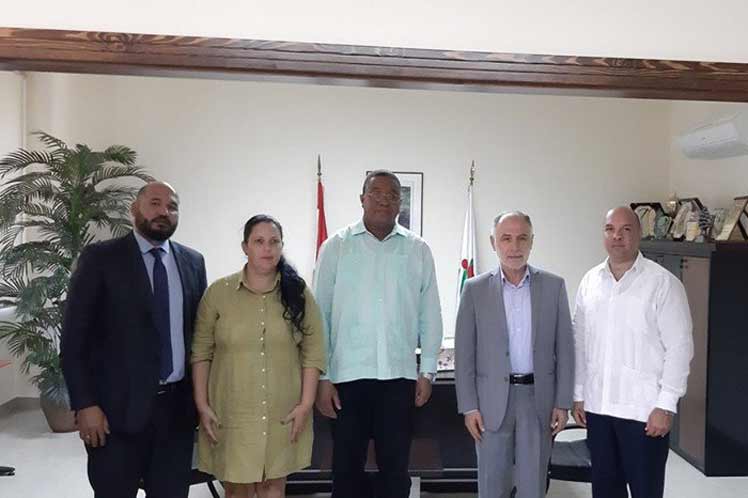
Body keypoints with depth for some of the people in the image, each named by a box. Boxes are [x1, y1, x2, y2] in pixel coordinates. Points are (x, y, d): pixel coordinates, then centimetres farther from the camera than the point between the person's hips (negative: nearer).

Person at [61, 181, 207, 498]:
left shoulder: (193, 262, 8)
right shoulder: (100, 258, -3)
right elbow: (74, 338, -5)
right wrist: (85, 404, -11)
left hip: (178, 406, 4)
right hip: (118, 407, -3)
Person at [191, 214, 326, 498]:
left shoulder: (298, 292, 0)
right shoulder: (218, 292, -2)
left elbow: (313, 352, 0)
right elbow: (201, 352, 1)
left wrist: (306, 404, -5)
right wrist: (202, 405, -3)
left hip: (283, 414, 1)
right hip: (232, 413, 0)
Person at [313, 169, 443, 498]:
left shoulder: (418, 250, 5)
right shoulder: (336, 247, 1)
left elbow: (429, 314, 7)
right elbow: (320, 314, 0)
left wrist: (427, 371, 4)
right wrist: (322, 377, -2)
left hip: (400, 375, 1)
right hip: (348, 375, -1)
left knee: (396, 469, 12)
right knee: (347, 468, 11)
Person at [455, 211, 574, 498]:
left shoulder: (554, 286, 2)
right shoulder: (475, 289, -1)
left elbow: (564, 349, 3)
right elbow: (464, 353, -1)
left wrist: (563, 403, 0)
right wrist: (469, 406, -5)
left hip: (539, 397, 1)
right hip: (492, 399, -1)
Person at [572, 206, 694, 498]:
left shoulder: (663, 283, -7)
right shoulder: (589, 282, 6)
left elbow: (679, 347, -8)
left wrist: (665, 404, -12)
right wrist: (578, 394, 8)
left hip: (644, 408, -4)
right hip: (598, 406, 4)